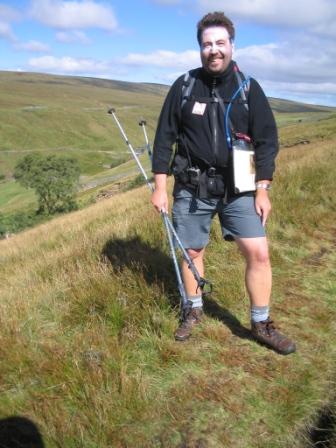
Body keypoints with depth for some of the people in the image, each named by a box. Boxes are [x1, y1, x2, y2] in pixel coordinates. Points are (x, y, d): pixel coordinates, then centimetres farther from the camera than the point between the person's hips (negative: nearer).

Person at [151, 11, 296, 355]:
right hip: (192, 188, 0)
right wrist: (160, 187, -1)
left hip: (238, 188, 0)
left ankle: (261, 323, 13)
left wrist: (262, 190, -5)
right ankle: (194, 310, 34)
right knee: (191, 251, 10)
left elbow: (266, 140, 1)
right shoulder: (183, 86, 0)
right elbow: (164, 138, 2)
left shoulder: (249, 88, 1)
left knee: (258, 253, -7)